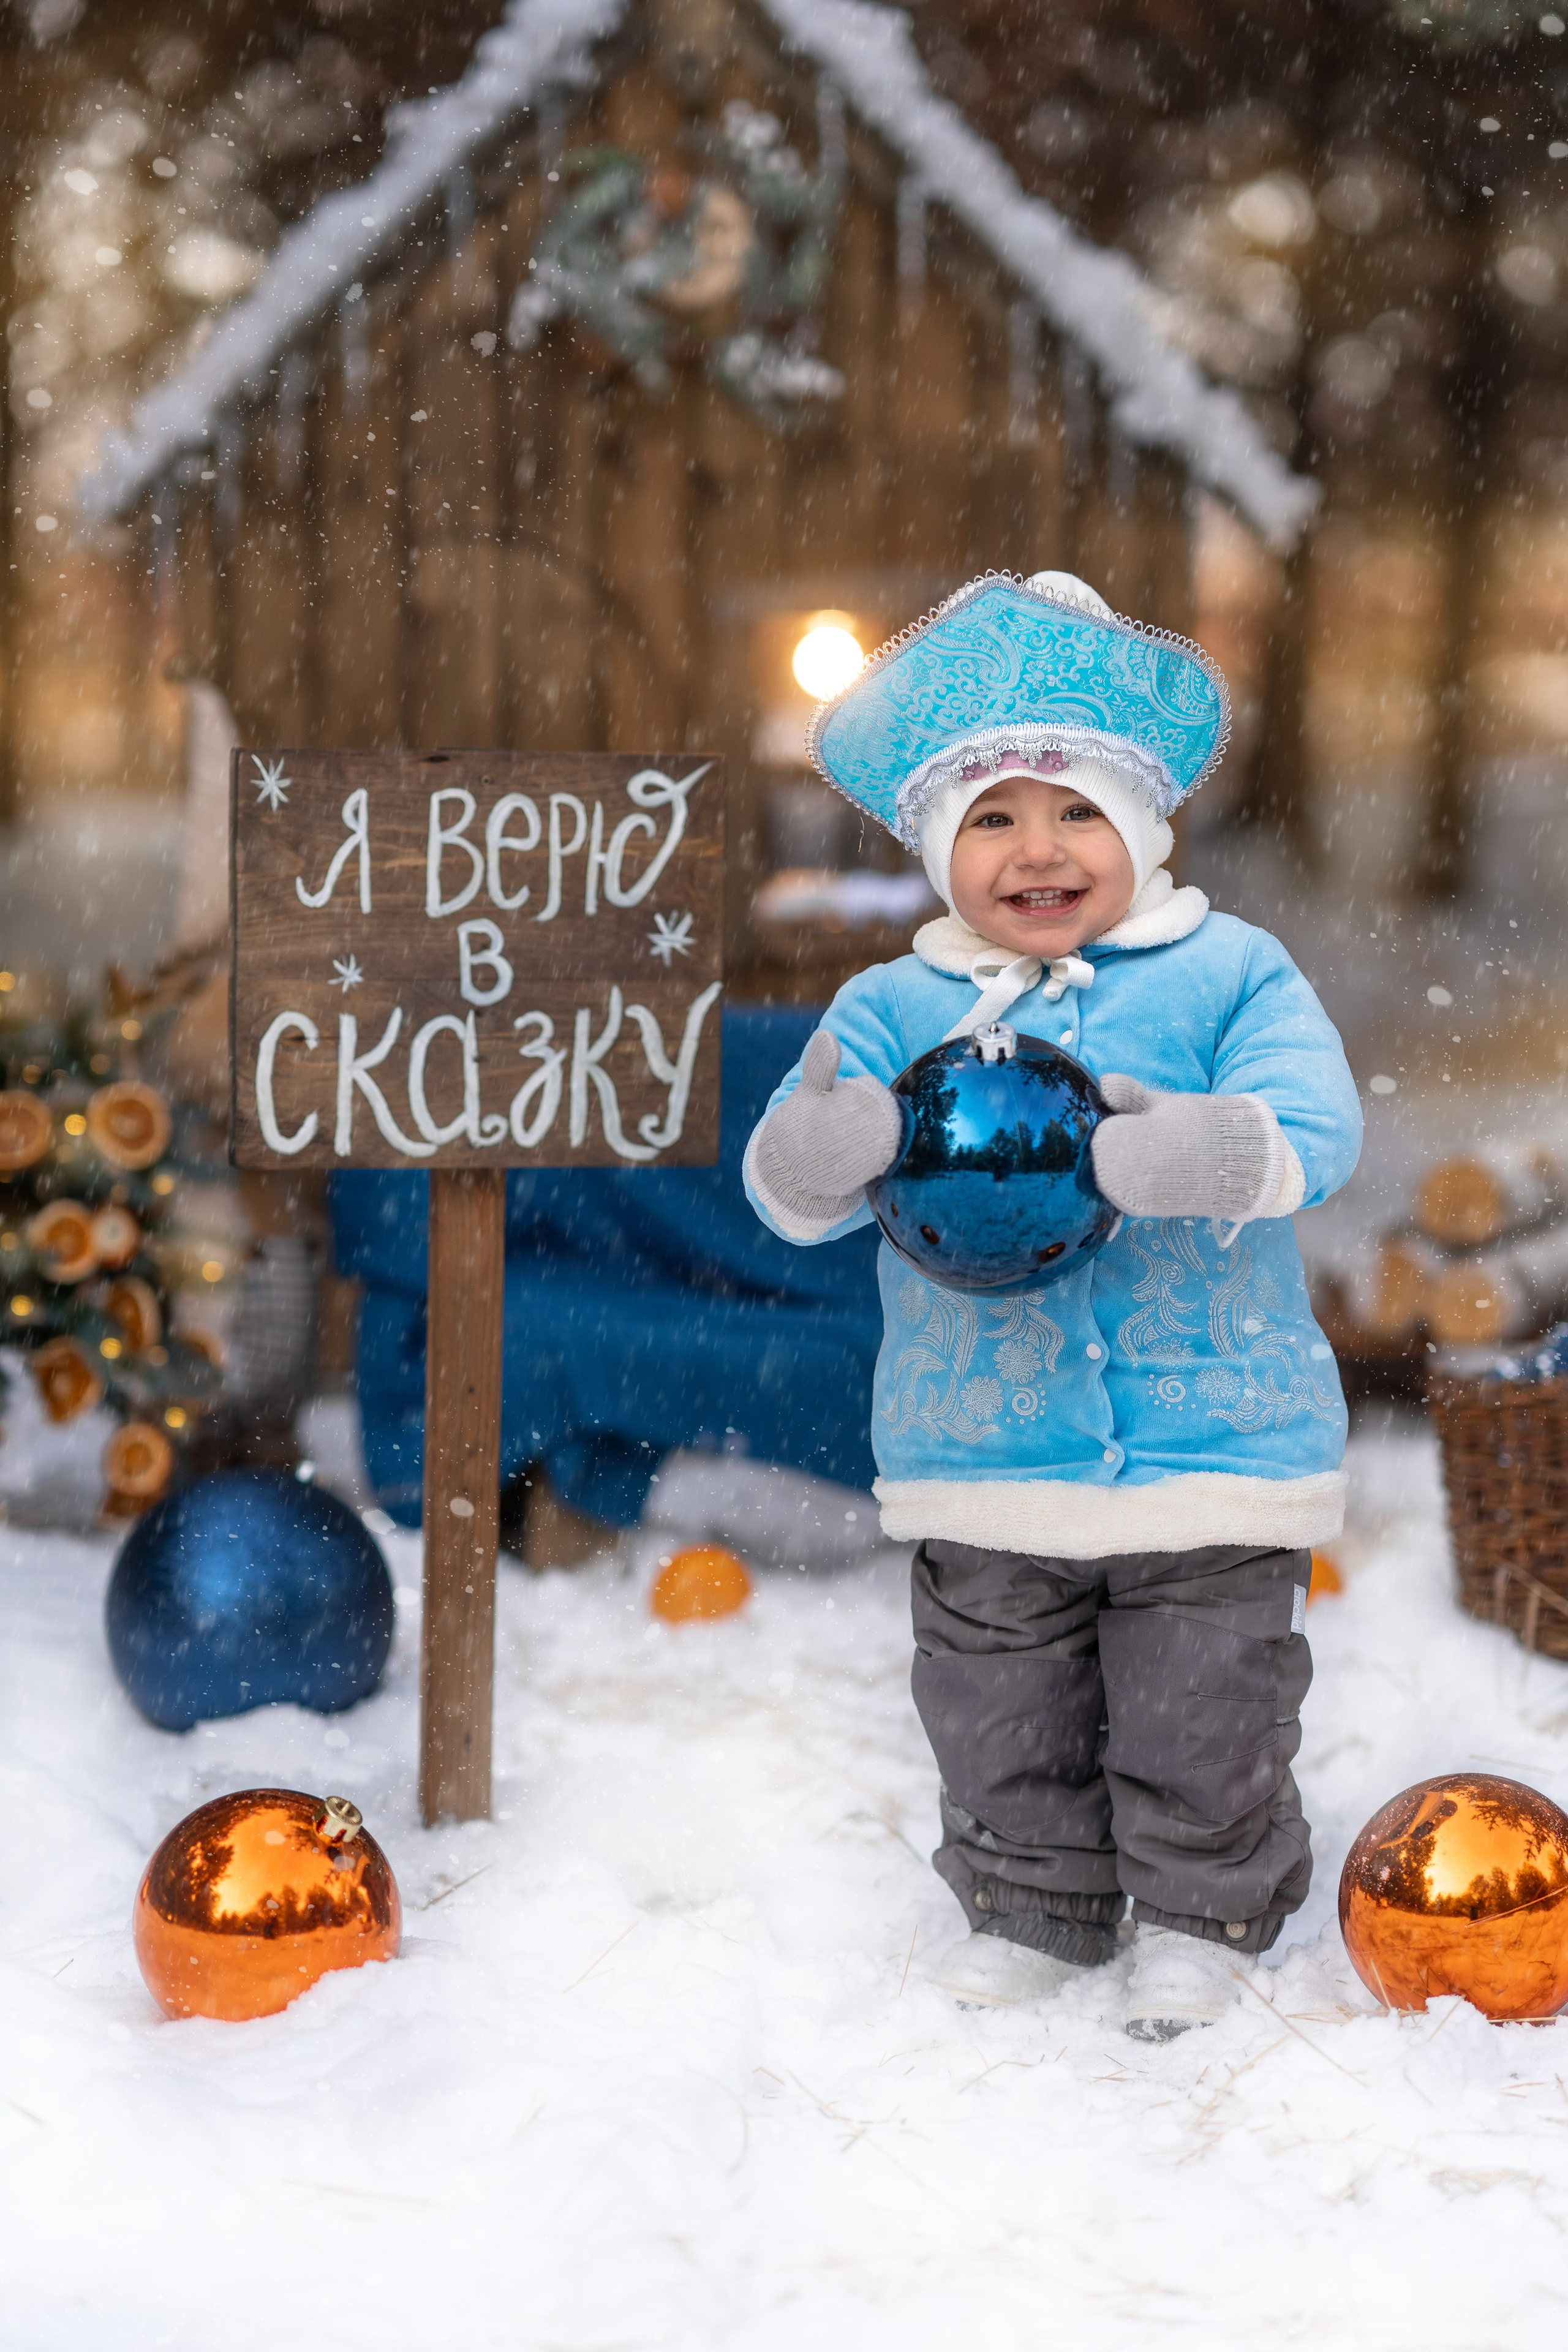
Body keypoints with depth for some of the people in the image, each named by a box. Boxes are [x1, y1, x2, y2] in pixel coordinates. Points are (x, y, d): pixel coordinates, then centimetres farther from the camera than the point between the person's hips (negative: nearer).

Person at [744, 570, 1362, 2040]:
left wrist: (1192, 1151, -34)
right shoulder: (893, 1009, 2)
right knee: (1000, 1725, 14)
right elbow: (793, 1193, -5)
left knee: (1203, 1721, 9)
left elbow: (1311, 1123, -14)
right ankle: (1035, 1907, 37)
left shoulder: (1228, 973, -2)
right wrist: (815, 1149, -29)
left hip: (1215, 1452, -2)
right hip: (981, 1469, 2)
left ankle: (1200, 1916, 31)